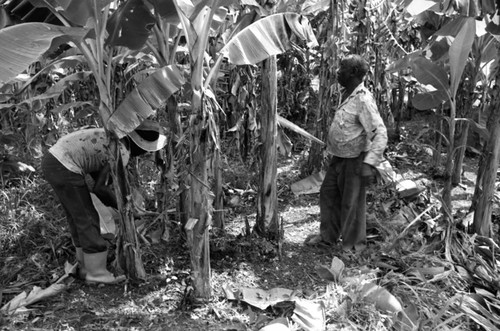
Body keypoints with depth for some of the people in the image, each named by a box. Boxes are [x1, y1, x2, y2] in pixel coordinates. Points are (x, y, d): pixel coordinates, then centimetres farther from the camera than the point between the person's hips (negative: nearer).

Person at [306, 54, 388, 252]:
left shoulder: (363, 100, -22)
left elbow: (380, 133, -26)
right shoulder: (346, 94, 6)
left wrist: (369, 163, -32)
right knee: (328, 194, 17)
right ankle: (328, 236, 35)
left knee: (351, 203, 6)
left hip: (354, 160, -9)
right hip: (339, 158, 9)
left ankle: (353, 245, 26)